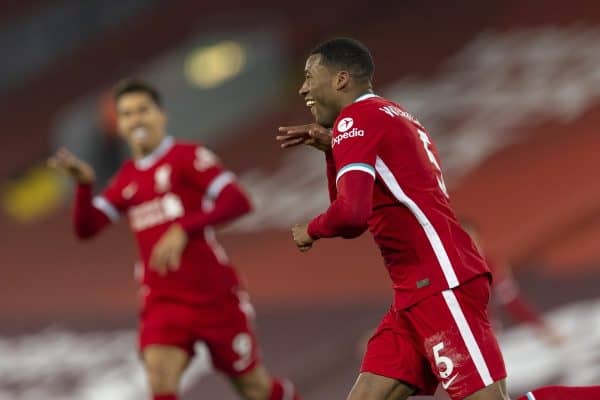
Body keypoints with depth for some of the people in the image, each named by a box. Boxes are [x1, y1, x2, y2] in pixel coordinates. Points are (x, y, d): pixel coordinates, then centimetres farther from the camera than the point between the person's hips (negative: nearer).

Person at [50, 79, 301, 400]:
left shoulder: (189, 157, -7)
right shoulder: (127, 179, 11)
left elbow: (237, 201, -19)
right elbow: (86, 227, 4)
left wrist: (184, 230, -29)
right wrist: (84, 184, -13)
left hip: (214, 296, -4)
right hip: (162, 300, 4)